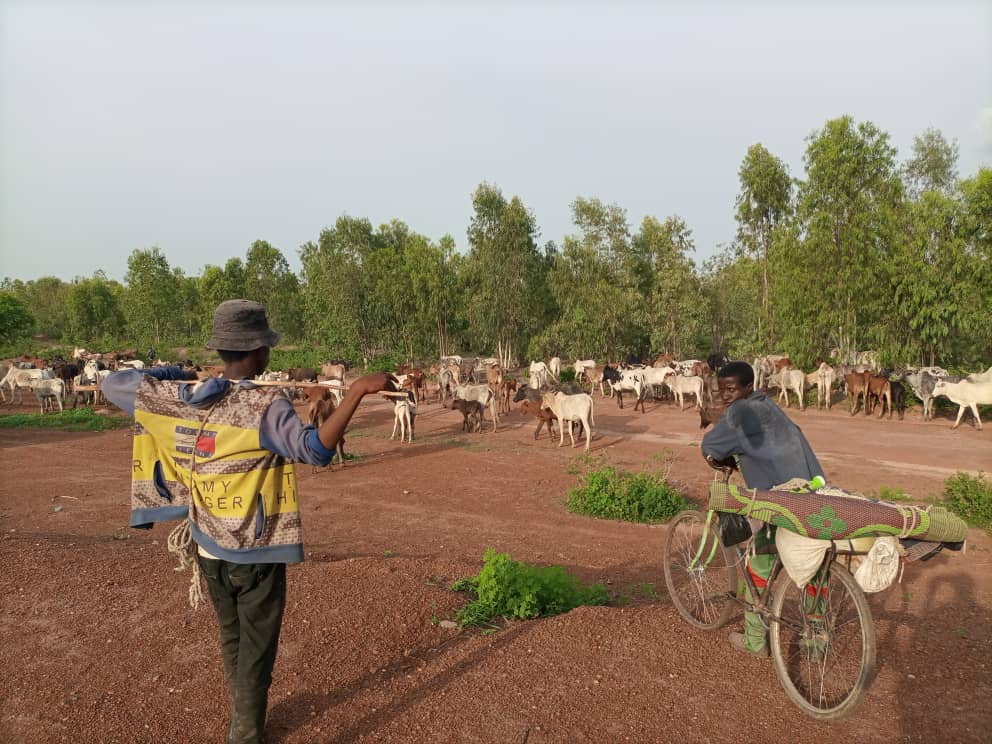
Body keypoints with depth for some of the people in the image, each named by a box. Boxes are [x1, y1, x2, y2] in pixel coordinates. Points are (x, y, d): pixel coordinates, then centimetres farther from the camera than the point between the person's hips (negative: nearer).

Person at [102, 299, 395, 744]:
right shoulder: (264, 405, -24)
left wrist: (168, 374, 17)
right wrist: (357, 390, -40)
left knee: (230, 638, 25)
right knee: (255, 649, 12)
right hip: (254, 551, -6)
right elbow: (314, 450, -38)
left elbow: (112, 385, 8)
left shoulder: (175, 398, -5)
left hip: (207, 547, 6)